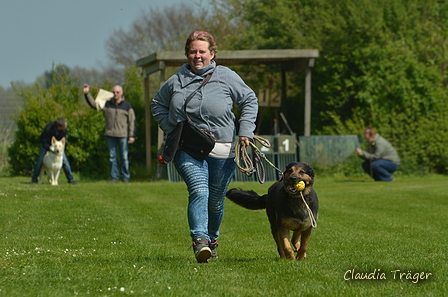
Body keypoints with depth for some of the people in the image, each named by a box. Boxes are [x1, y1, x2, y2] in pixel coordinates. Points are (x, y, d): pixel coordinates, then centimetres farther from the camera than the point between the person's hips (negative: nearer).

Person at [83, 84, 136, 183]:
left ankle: (125, 178, 6)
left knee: (124, 157, 0)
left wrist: (132, 135, -2)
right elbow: (93, 104, 10)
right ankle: (114, 177, 10)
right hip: (110, 135, 2)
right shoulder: (107, 104, 9)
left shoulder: (127, 106, 4)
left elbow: (132, 121, 3)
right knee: (112, 157, 4)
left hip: (123, 135, -2)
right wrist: (87, 94, -1)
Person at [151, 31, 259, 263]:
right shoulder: (176, 81, 6)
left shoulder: (226, 77, 2)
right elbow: (158, 105, 22)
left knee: (215, 200, 9)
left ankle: (212, 239, 32)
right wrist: (170, 129, 7)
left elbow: (249, 100, 11)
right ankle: (199, 240, -34)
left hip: (221, 151, 1)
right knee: (199, 191, -23)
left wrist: (245, 131, 1)